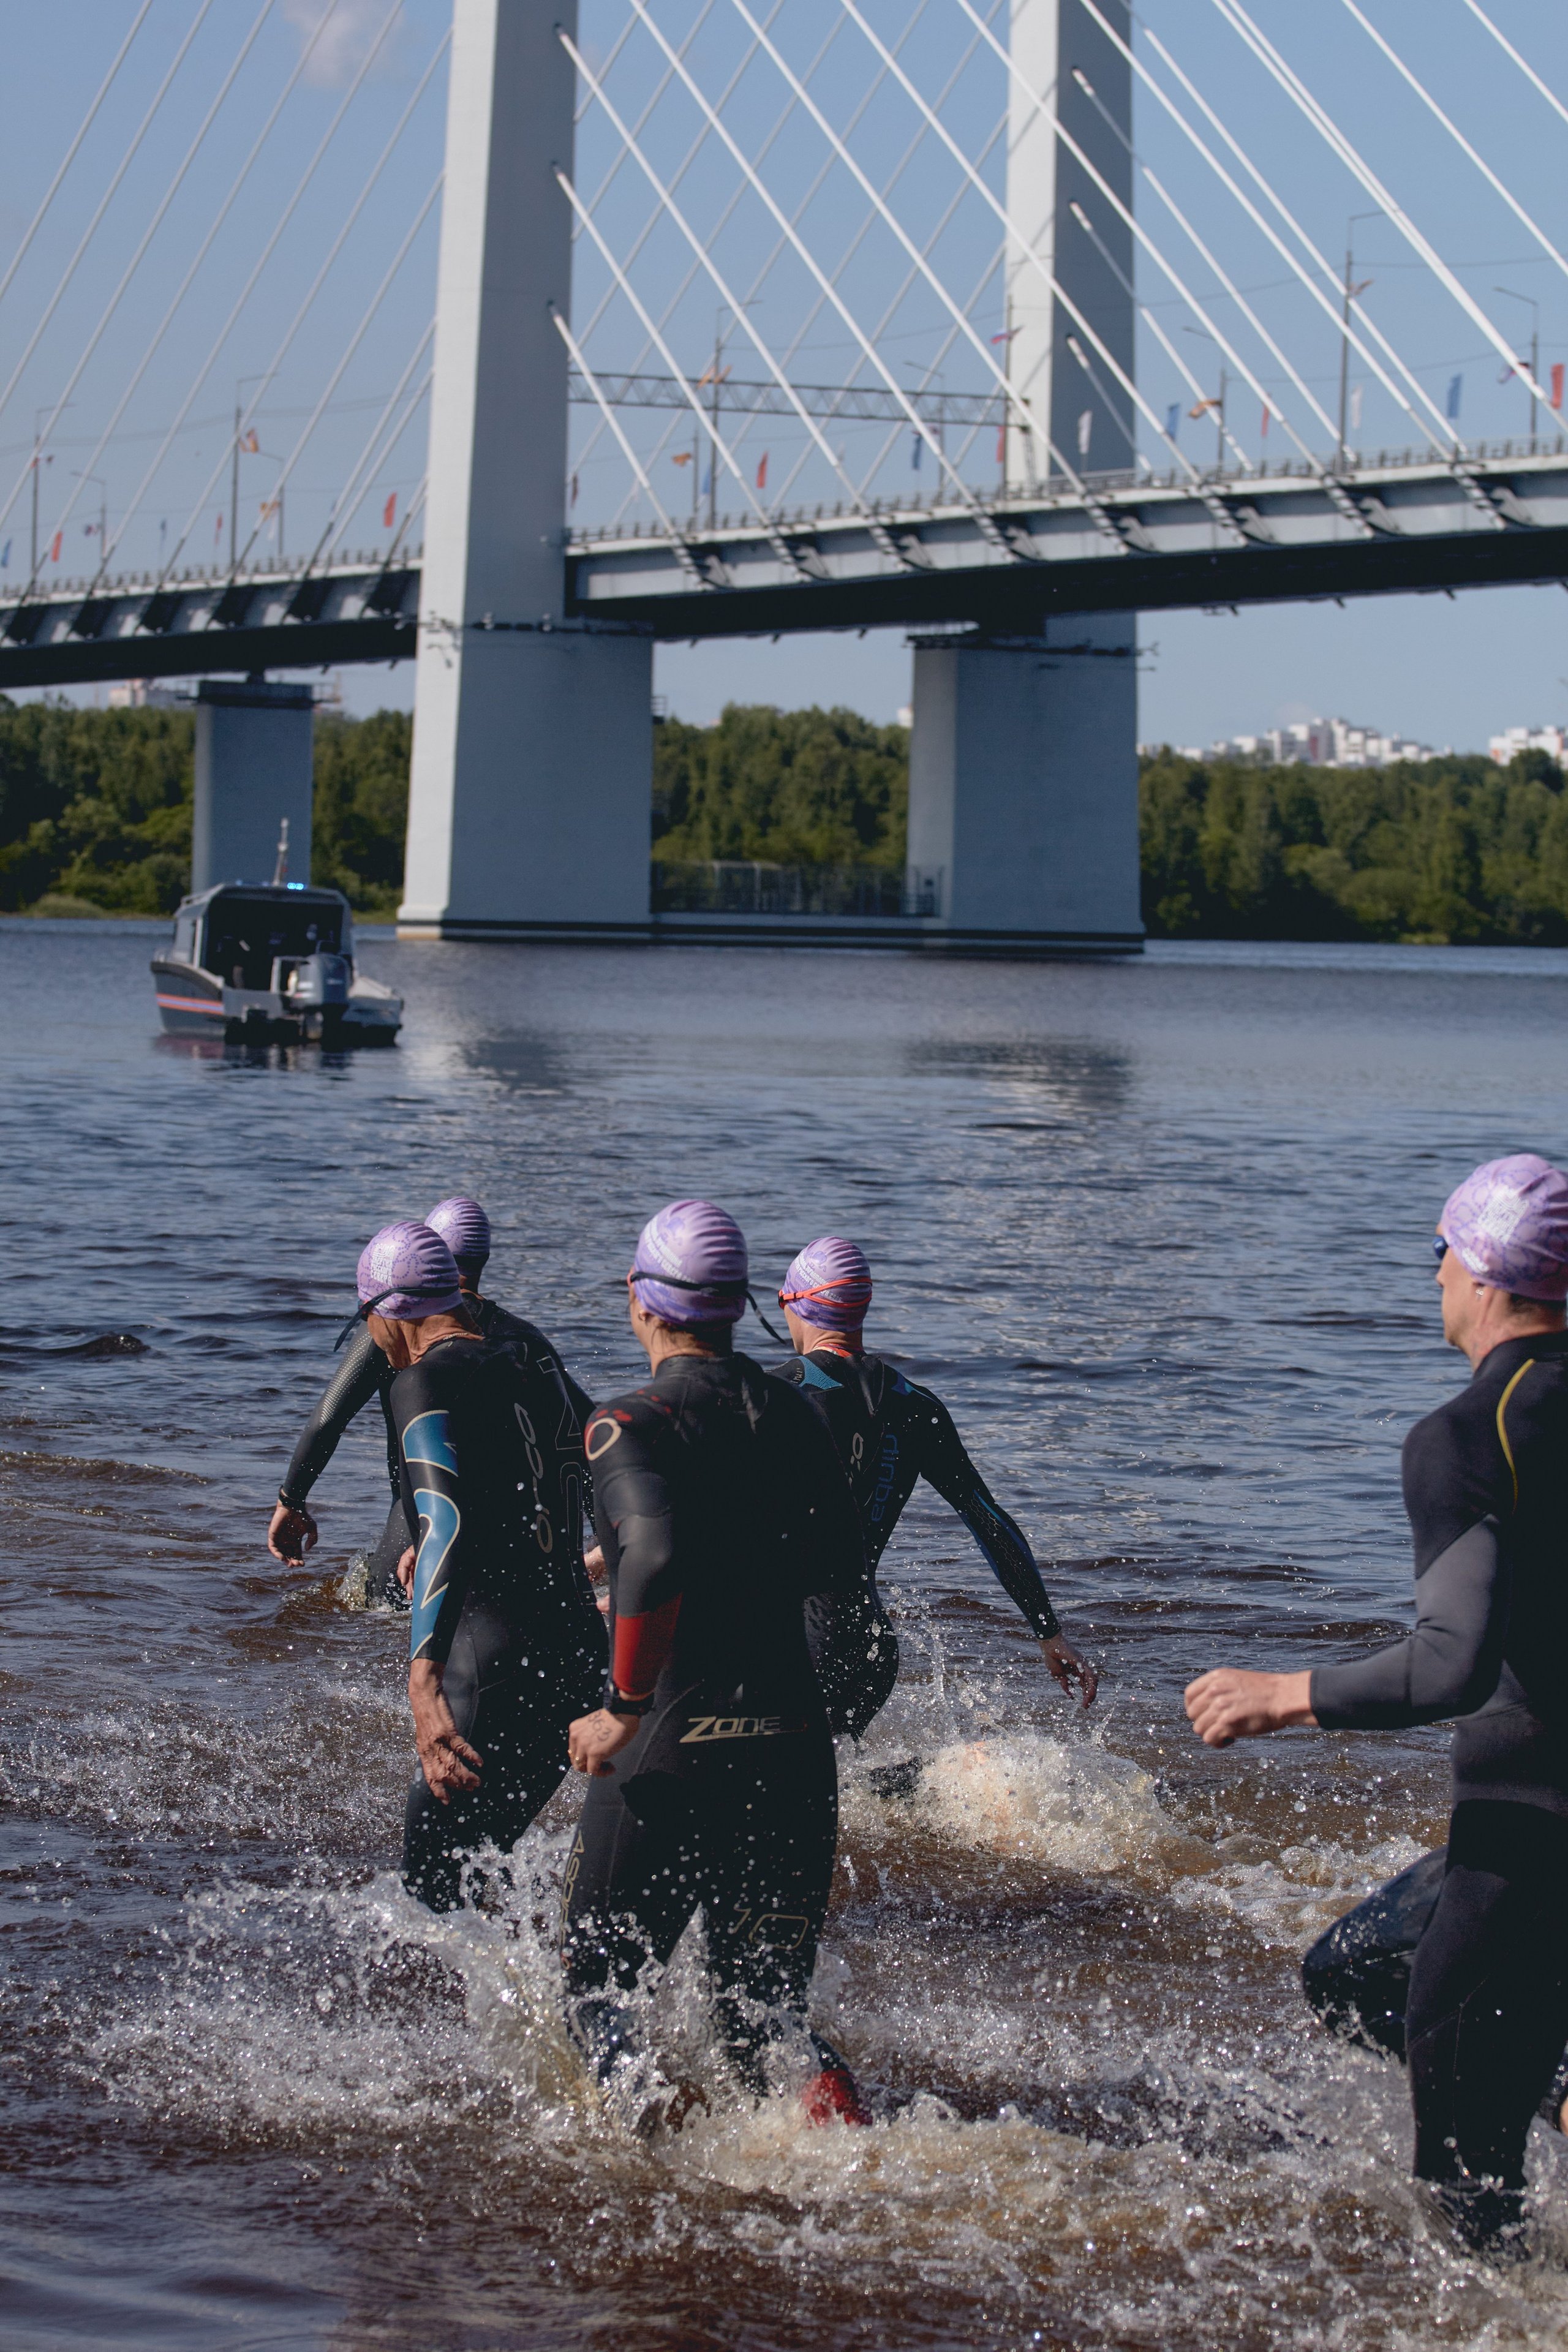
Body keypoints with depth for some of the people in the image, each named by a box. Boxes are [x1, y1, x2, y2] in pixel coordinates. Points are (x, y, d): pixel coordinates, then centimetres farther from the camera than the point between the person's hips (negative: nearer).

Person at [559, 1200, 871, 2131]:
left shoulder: (633, 1424, -9)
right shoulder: (793, 1415, 9)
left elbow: (656, 1555, -26)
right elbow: (845, 1570, 17)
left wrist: (625, 1708, -18)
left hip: (670, 1749, -5)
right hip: (795, 1741, 5)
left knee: (598, 1986, 13)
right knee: (765, 2003, 15)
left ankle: (645, 2094, -19)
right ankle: (823, 2092, -18)